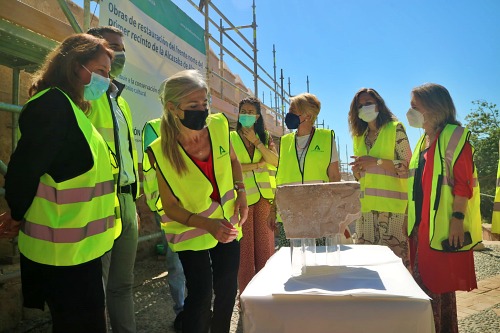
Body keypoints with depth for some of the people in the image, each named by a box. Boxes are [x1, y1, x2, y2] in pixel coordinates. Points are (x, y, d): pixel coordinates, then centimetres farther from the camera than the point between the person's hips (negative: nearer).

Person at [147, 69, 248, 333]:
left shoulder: (218, 125, -14)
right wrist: (208, 224, -27)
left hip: (227, 224, 4)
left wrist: (241, 193, -4)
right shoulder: (161, 151, -23)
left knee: (227, 290, 16)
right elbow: (171, 207, -15)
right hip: (190, 231, -4)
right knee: (201, 295, -4)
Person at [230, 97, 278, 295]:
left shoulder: (265, 137, 14)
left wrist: (256, 141, -7)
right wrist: (258, 164, -7)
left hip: (264, 196, 3)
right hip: (242, 196, -2)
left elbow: (275, 161, -1)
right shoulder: (231, 138, 6)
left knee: (265, 243, 4)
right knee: (244, 245, -1)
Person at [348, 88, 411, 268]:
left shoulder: (395, 128, 1)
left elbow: (408, 166, -6)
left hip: (392, 205, -5)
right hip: (367, 206, 5)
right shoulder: (359, 136, 17)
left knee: (395, 254, -4)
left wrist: (377, 161, -15)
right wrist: (357, 168, -2)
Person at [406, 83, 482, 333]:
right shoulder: (424, 140, 16)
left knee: (433, 286, -2)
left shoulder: (454, 135, -8)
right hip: (422, 226, 8)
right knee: (438, 286, 16)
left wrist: (457, 218, -21)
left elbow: (463, 182, -15)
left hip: (443, 227, -8)